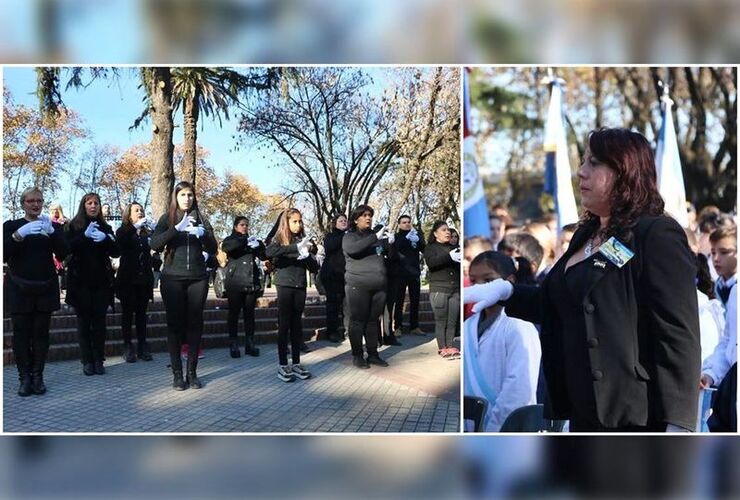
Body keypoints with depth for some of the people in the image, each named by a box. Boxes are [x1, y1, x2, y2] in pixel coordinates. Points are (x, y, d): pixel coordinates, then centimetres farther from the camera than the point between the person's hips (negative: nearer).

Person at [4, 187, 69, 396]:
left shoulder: (52, 226, 8)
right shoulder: (11, 226, 6)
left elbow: (63, 254, -5)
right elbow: (4, 254, -8)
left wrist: (52, 232, -19)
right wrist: (20, 234, -22)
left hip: (45, 288, 1)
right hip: (20, 289, -1)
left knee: (41, 333, 2)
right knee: (21, 333, -2)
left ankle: (38, 376, 8)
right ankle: (25, 377, 4)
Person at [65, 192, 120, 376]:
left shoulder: (105, 227, 12)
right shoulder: (73, 227, 5)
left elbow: (116, 252, 3)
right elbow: (66, 248, -10)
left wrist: (106, 238, -15)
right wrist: (85, 235, -21)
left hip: (101, 281, 2)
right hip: (81, 282, -2)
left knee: (99, 321, -1)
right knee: (84, 321, -1)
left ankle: (99, 360, 3)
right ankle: (87, 361, 2)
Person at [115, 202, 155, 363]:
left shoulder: (147, 232, 10)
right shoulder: (123, 231, 3)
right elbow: (119, 242, -19)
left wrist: (154, 229, -17)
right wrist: (135, 226, -26)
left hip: (144, 277, 3)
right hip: (128, 277, -3)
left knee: (141, 313, 6)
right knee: (128, 312, 2)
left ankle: (142, 346, 8)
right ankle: (128, 347, 5)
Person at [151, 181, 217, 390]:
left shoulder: (201, 219, 9)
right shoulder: (167, 218, 4)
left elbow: (213, 249, 5)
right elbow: (155, 245, -10)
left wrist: (203, 234, -15)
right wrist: (177, 228, -22)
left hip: (198, 278, 2)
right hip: (172, 278, -2)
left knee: (195, 324, 2)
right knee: (175, 323, -2)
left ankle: (192, 372, 8)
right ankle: (177, 373, 3)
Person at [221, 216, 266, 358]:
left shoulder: (252, 240, 17)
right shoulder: (230, 240, 7)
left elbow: (263, 256, 10)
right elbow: (227, 248, -16)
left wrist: (259, 245, -10)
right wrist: (246, 241, -23)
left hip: (252, 283, 3)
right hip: (235, 283, -3)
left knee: (250, 314, 4)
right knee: (234, 313, -2)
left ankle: (250, 343, 7)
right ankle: (233, 344, 1)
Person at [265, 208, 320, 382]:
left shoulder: (304, 240, 9)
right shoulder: (279, 239, 0)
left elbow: (315, 268, 8)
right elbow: (269, 253, -24)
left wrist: (308, 254, -12)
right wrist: (295, 248, -28)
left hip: (300, 287, 3)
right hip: (285, 286, -3)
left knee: (297, 325, 7)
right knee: (284, 325, -2)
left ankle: (296, 363, 13)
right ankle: (282, 365, 3)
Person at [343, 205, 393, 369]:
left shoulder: (376, 234, 14)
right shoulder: (350, 236, 1)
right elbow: (352, 249, -22)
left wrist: (390, 243, -4)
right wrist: (375, 237, -26)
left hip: (378, 286, 4)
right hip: (358, 286, -4)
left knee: (373, 320, 9)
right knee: (358, 320, -2)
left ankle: (373, 354, 15)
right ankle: (357, 355, 5)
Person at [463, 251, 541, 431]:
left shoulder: (518, 327, -12)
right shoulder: (468, 327, 8)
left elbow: (520, 389, -19)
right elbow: (465, 379, 10)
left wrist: (493, 428, -17)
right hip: (473, 427, 6)